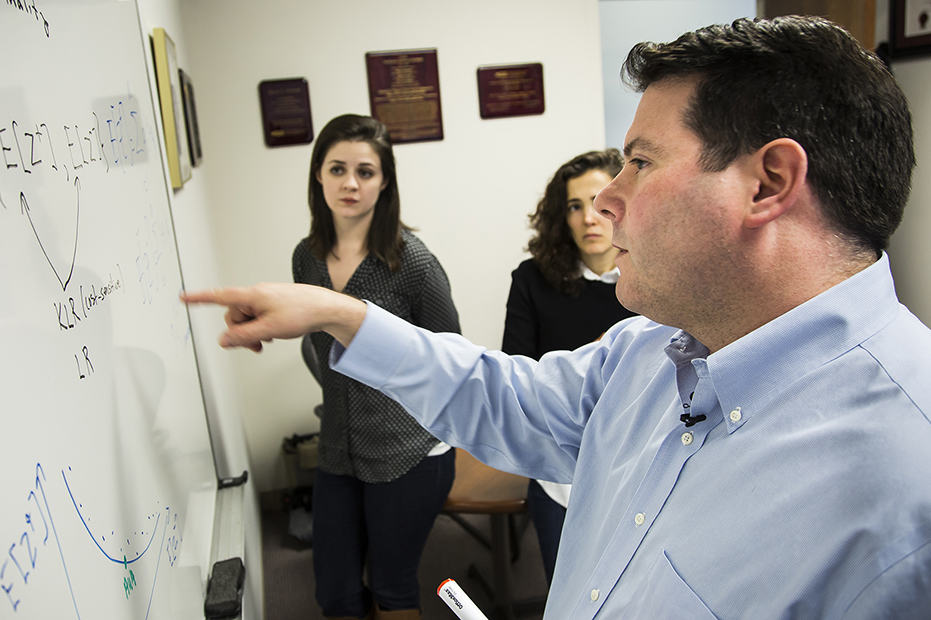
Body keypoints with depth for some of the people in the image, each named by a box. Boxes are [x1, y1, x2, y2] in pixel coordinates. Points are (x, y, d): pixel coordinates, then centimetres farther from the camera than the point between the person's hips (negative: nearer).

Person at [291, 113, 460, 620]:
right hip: (338, 453, 5)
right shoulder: (307, 257, 0)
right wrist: (343, 395, 12)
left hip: (408, 456, -5)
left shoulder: (411, 260, -16)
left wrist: (402, 408, 0)